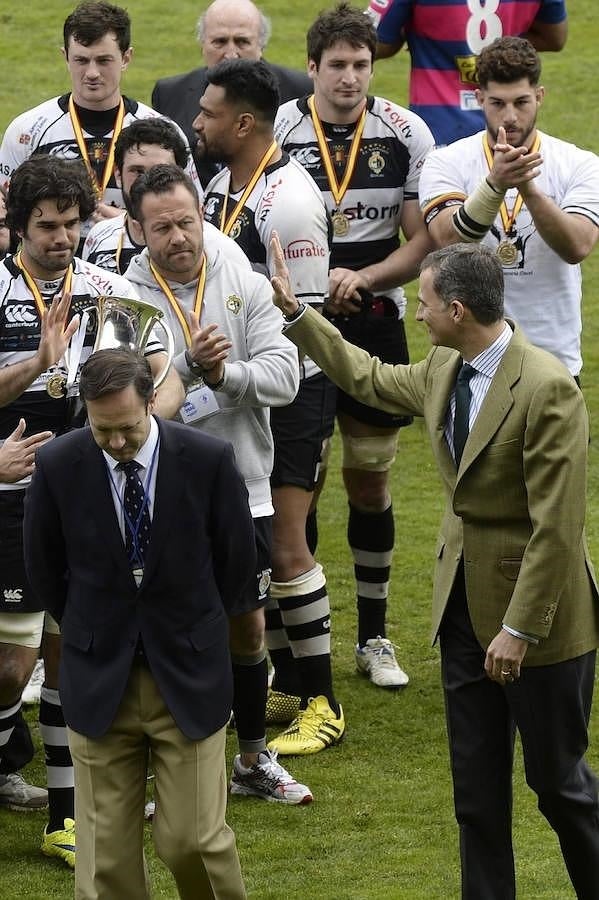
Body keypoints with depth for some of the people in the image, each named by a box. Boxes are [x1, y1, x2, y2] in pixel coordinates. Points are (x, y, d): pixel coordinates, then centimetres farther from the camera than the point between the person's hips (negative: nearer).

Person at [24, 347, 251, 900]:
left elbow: (237, 562, 3)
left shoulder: (209, 460, -12)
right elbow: (44, 568, 7)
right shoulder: (58, 466, -10)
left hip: (187, 675, -1)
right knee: (106, 846, 3)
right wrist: (92, 632, 12)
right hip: (99, 681, 1)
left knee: (193, 837, -3)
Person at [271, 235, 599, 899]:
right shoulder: (444, 371, 3)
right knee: (475, 787, 12)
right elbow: (368, 378, 26)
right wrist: (295, 314, 25)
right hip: (465, 608, 7)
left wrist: (519, 630, -21)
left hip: (538, 617, -7)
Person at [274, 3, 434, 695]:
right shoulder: (276, 132, -5)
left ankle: (374, 637, 19)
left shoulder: (406, 135, -3)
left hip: (375, 326, 1)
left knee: (370, 479, 8)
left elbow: (423, 241, -1)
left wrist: (362, 278, -17)